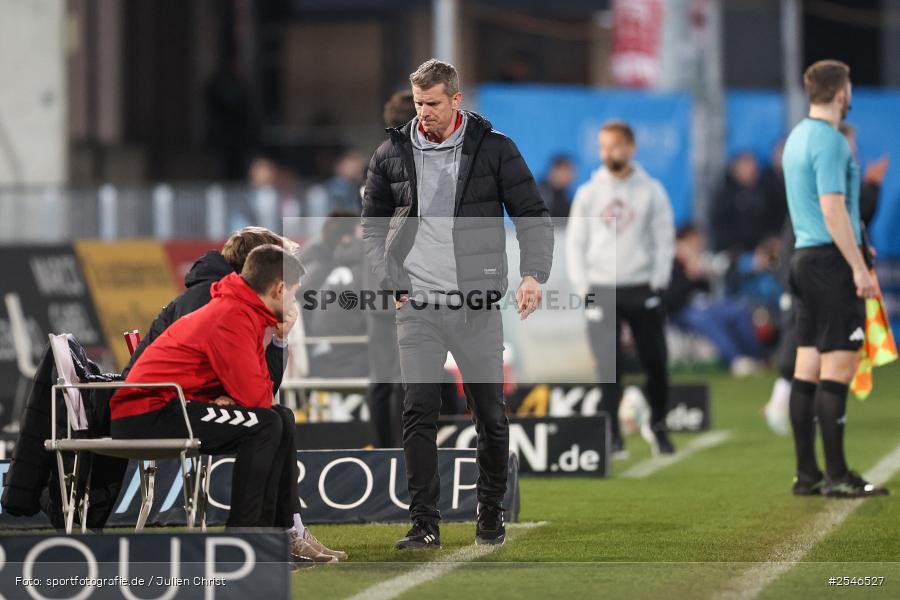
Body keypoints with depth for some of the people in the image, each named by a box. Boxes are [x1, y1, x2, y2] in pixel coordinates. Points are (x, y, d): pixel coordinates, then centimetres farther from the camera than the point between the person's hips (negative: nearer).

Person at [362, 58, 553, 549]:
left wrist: (534, 274, -13)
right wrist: (391, 283, 2)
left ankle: (491, 513, 20)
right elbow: (372, 226, 15)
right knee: (418, 412, -6)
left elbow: (533, 217, 3)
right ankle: (424, 523, -3)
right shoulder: (392, 153, 6)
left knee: (491, 413, 4)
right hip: (417, 305, 1)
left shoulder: (494, 150, 0)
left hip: (477, 305, -1)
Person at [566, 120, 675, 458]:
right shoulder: (588, 192, 8)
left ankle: (657, 426, 25)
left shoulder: (651, 191, 5)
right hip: (600, 290, 0)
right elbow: (575, 241, 8)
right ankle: (612, 437, -8)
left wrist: (657, 284, -3)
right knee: (608, 366, -9)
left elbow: (664, 240, 5)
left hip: (642, 290, 0)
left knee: (656, 363, 4)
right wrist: (583, 287, -1)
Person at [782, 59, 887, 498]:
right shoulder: (830, 141, -13)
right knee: (838, 367, -8)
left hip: (804, 258, 10)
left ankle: (807, 474, 9)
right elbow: (833, 210, -19)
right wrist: (859, 268, -19)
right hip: (831, 261, -10)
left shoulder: (797, 137, 16)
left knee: (808, 367, 8)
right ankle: (837, 476, -9)